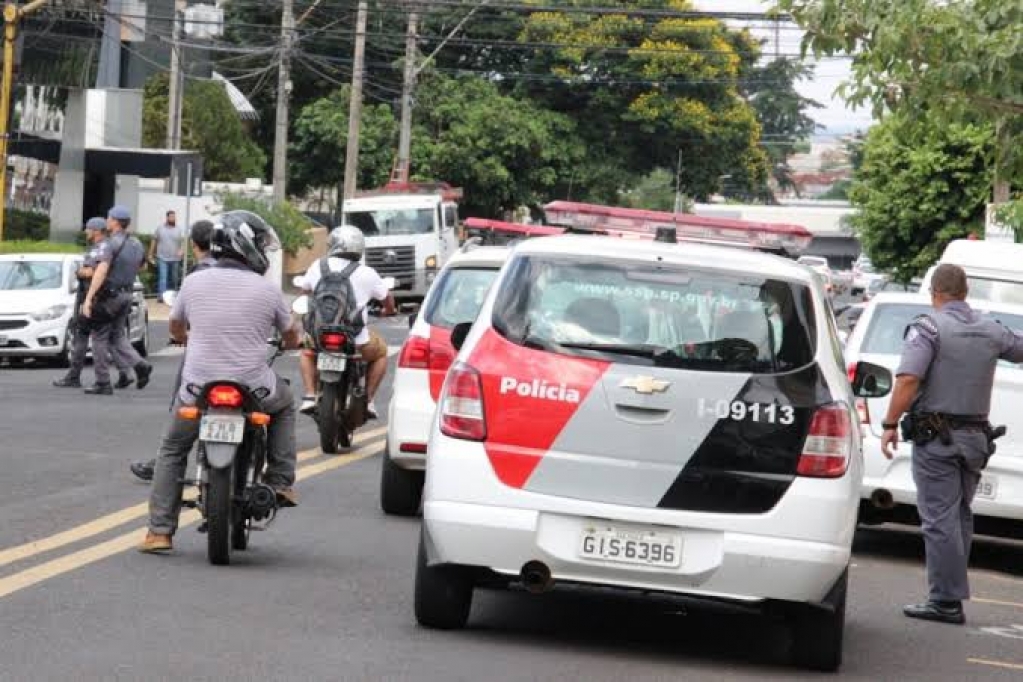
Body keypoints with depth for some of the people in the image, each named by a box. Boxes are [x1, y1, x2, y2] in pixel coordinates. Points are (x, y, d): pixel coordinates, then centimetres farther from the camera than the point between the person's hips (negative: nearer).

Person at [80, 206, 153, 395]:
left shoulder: (109, 245, -16)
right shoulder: (137, 245, 8)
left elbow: (101, 272, -25)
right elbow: (140, 267, 24)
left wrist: (88, 298, -28)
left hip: (108, 296, -7)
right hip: (126, 294, 7)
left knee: (100, 338, 3)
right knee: (117, 335, 16)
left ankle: (103, 383, 5)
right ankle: (140, 365, -7)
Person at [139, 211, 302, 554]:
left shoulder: (194, 282, 1)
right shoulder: (267, 290, -3)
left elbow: (176, 327, 20)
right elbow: (292, 338, 12)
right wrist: (294, 341, 37)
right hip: (253, 390, -1)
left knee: (172, 451, 21)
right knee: (284, 402, 32)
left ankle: (159, 530, 12)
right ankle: (280, 481, 22)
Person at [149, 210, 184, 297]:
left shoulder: (179, 230, 5)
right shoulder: (160, 228, 6)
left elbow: (183, 242, -1)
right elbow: (154, 241, 11)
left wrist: (182, 250, -21)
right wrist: (150, 254, 11)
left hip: (175, 259, 1)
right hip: (162, 258, -1)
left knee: (173, 280, 7)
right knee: (162, 278, -12)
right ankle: (161, 296, -18)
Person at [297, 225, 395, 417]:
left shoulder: (318, 266, 4)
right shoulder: (366, 273, -2)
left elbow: (306, 290, 22)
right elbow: (387, 298, 12)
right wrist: (389, 310, 36)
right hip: (357, 343, -2)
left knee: (307, 351, 36)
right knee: (381, 352, 30)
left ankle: (310, 396, 19)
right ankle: (367, 399, 19)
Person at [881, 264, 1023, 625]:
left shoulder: (929, 327, -10)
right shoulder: (991, 330, 8)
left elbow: (908, 380, -20)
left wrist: (890, 425, -16)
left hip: (936, 436, -6)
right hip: (976, 435, 6)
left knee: (940, 519, -6)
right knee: (960, 517, 15)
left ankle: (946, 600, -8)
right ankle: (952, 594, 19)